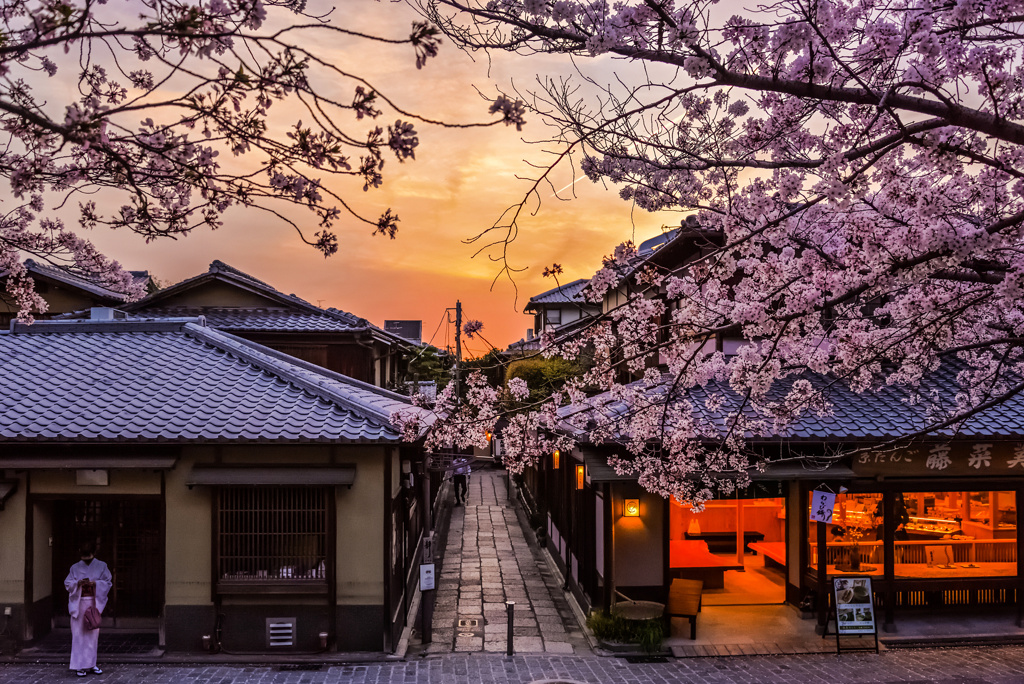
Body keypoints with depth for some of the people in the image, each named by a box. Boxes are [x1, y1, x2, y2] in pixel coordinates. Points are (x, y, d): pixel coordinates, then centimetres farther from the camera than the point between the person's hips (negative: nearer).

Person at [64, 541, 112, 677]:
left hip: (94, 603, 0)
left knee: (93, 634, 2)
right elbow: (67, 584, 3)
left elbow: (107, 583, 3)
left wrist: (95, 583, -15)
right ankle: (80, 666, 1)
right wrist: (78, 583, -16)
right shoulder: (75, 568, 6)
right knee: (79, 634, -4)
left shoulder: (101, 566, 5)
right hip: (78, 604, 0)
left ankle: (90, 664, 11)